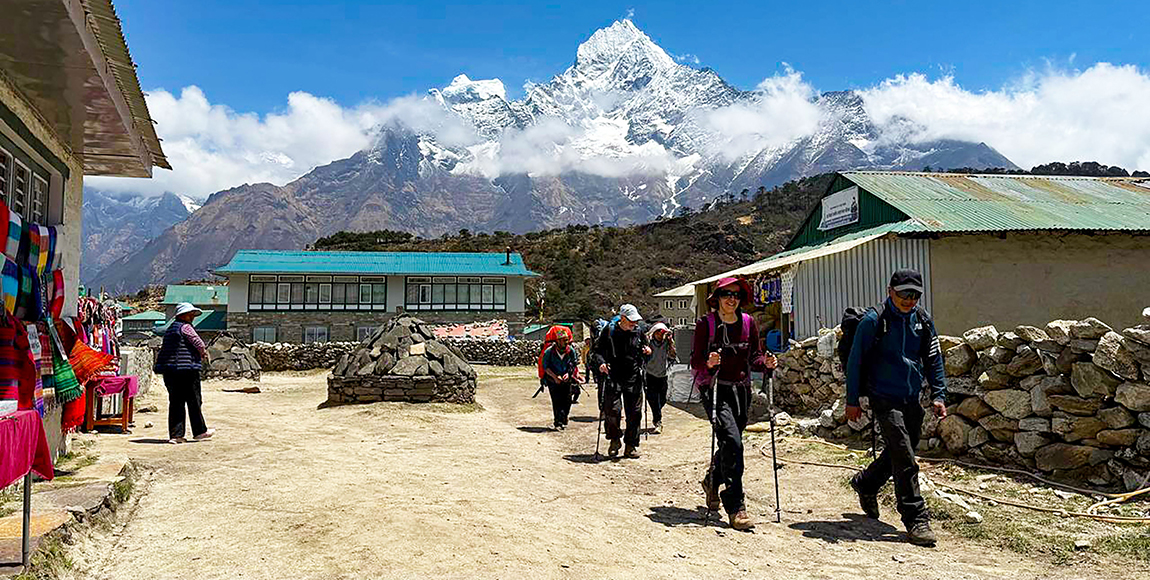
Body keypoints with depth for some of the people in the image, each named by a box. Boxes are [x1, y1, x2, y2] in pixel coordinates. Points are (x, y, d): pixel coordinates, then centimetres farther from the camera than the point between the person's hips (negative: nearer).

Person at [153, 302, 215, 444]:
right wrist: (204, 352, 14)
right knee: (194, 401, 2)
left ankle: (175, 434, 7)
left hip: (169, 371, 9)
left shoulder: (171, 328, 20)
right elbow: (198, 342, -10)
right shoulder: (185, 327, -8)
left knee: (175, 402, 8)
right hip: (186, 369, -9)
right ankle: (199, 431, 10)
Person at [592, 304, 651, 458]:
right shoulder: (609, 330, 0)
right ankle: (614, 440, 12)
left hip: (634, 378, 3)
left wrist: (648, 353, -2)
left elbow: (645, 358, 21)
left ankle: (631, 446, 16)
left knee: (634, 413, 3)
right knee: (612, 411, -12)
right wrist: (601, 362, -14)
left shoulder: (638, 332, 9)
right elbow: (598, 350, 5)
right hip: (613, 377, -3)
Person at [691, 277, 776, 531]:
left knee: (731, 444, 15)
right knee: (732, 442, -19)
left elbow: (754, 357, 12)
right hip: (715, 389, -5)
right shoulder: (706, 324, -5)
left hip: (741, 390, 5)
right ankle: (736, 508, -13)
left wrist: (765, 362, -9)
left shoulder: (748, 323, 7)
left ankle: (712, 480, 47)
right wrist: (708, 364, -27)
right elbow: (695, 362, -6)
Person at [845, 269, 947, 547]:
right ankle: (916, 519, -2)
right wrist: (852, 401, -5)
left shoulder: (923, 320, 5)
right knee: (905, 461, -11)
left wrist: (938, 395, 6)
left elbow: (933, 359, 15)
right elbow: (855, 362, -6)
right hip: (884, 399, -6)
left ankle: (865, 484, 42)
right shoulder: (873, 320, -10)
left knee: (897, 453, 17)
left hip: (912, 400, 6)